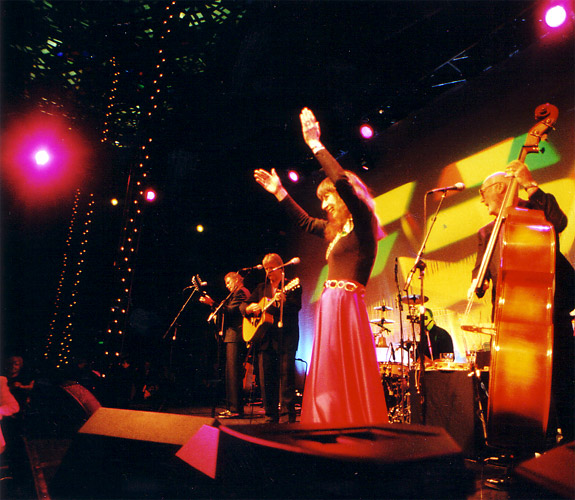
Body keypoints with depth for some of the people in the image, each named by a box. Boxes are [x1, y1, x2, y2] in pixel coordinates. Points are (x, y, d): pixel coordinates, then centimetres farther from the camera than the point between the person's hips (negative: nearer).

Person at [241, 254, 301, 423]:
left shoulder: (291, 286, 5)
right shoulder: (261, 288, 20)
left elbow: (296, 307, -10)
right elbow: (243, 306, 19)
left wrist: (283, 301, -29)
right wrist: (250, 308, -4)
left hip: (286, 337, -5)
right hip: (264, 338, 5)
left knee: (286, 375, -9)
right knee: (266, 378, 3)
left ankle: (287, 417, -6)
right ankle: (271, 417, 12)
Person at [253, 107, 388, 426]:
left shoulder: (361, 224, -5)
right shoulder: (337, 230, 19)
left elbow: (343, 182, -20)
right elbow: (305, 221, 33)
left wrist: (315, 144, -15)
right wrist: (279, 192, 33)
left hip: (346, 307, -9)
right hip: (331, 307, 9)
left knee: (347, 380, -8)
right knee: (329, 382, 11)